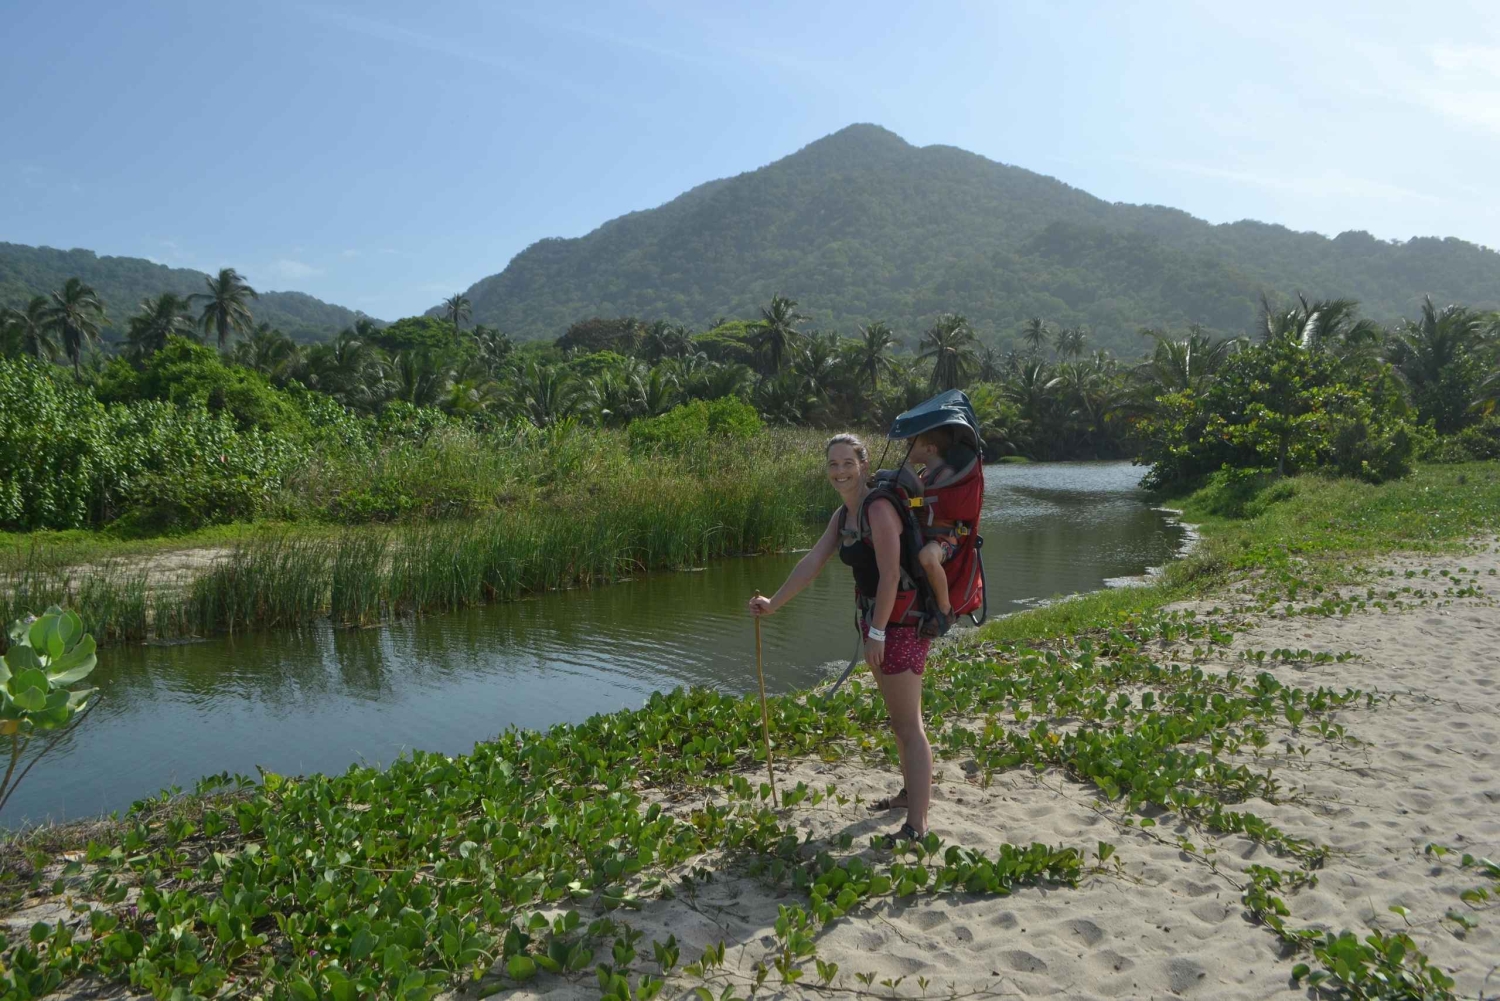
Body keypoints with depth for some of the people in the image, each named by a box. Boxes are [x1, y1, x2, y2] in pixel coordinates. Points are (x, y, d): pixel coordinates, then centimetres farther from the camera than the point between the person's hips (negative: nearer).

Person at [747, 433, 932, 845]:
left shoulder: (879, 509, -20)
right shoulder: (843, 515, 10)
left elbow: (890, 575, -24)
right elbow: (812, 561, 11)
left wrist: (877, 633, -24)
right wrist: (773, 603, 8)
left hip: (901, 622, -10)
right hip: (875, 620, 10)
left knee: (909, 724, -6)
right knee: (897, 715, 22)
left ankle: (916, 826, -1)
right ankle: (911, 792, 39)